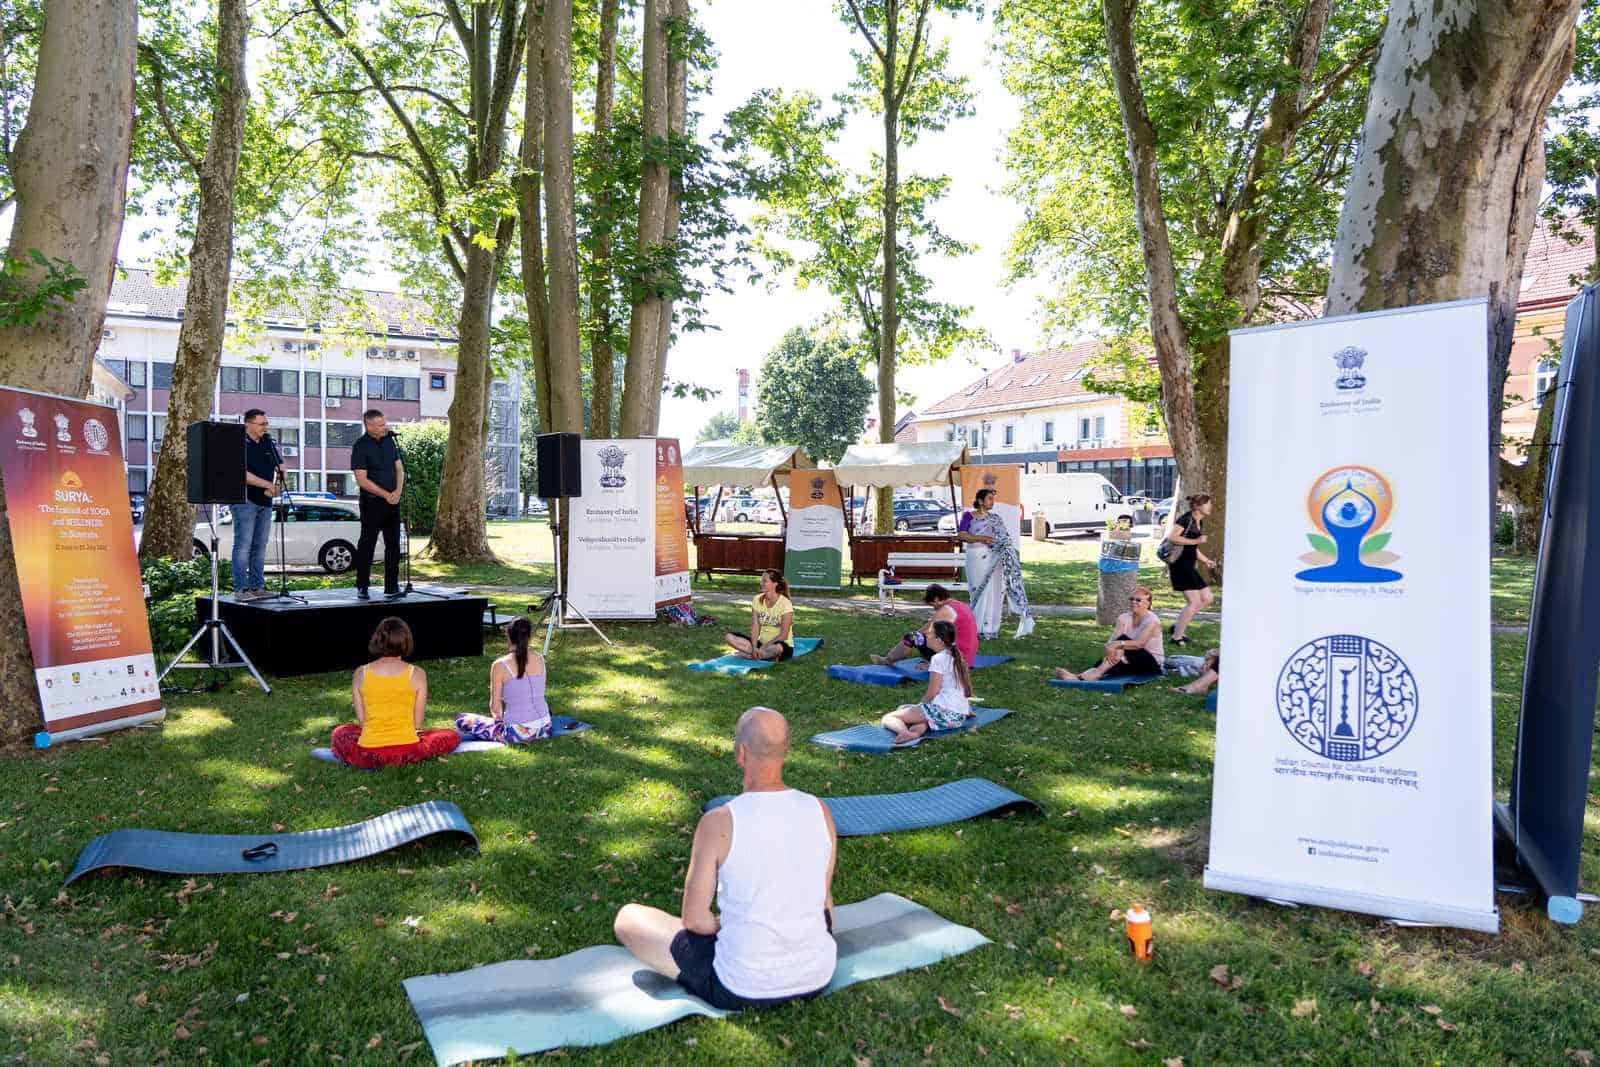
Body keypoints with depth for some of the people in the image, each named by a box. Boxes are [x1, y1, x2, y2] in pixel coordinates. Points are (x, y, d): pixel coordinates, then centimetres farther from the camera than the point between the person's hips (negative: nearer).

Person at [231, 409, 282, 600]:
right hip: (245, 500, -7)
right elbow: (242, 474, -17)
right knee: (243, 545, -9)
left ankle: (257, 586, 13)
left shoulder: (267, 443, 13)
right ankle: (241, 589, -9)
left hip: (265, 502, 7)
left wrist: (277, 486, -4)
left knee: (260, 546, 8)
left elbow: (280, 466, 15)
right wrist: (268, 485, -18)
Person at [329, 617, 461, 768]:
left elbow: (361, 721, 6)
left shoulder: (360, 674, 3)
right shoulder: (417, 674, -2)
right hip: (407, 752, -2)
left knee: (339, 733, 34)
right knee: (453, 737, 23)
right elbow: (417, 724, 2)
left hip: (368, 755, 2)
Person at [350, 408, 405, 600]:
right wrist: (386, 495, -14)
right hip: (372, 503, -5)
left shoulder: (390, 440, 8)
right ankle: (362, 587, 10)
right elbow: (362, 480, -13)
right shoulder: (360, 446, -10)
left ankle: (392, 586, 10)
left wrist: (397, 491, -5)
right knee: (367, 544, 1)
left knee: (393, 544, 5)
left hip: (392, 502, 5)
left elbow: (399, 468, 11)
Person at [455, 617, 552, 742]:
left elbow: (494, 707, -7)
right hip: (544, 728, 5)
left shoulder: (500, 666, -11)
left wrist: (498, 716, 17)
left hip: (517, 732, -5)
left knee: (461, 721, 11)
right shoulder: (540, 659, 2)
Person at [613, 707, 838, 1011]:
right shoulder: (820, 812, -6)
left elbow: (694, 920, -12)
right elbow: (823, 897, 8)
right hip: (818, 977, 5)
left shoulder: (718, 823, -19)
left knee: (627, 917, 14)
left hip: (743, 990, -5)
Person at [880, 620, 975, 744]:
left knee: (888, 718, -8)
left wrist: (921, 704, 3)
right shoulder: (957, 657, 15)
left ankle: (905, 732, -42)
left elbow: (933, 691, -13)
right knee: (902, 708, 26)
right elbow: (968, 689, 19)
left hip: (944, 712, -9)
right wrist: (967, 709, 30)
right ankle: (923, 725, -7)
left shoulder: (939, 658, -9)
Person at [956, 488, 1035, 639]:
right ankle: (977, 627, 12)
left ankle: (990, 627, 2)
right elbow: (960, 536, -7)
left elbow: (1005, 540, 4)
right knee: (977, 591, 3)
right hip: (975, 558, -2)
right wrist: (981, 538, -17)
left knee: (992, 591, -3)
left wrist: (1014, 552, -13)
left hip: (992, 558, 2)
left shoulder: (995, 519, 11)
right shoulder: (968, 516, 4)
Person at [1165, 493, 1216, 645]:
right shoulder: (1185, 519, -12)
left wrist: (1206, 560, 13)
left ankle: (1178, 626, 15)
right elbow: (1171, 537, -26)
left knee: (1208, 598, 10)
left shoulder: (1200, 523, 16)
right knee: (1194, 601, -10)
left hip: (1189, 567, 10)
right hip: (1180, 564, -10)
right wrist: (1196, 541, -22)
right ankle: (1177, 637, -1)